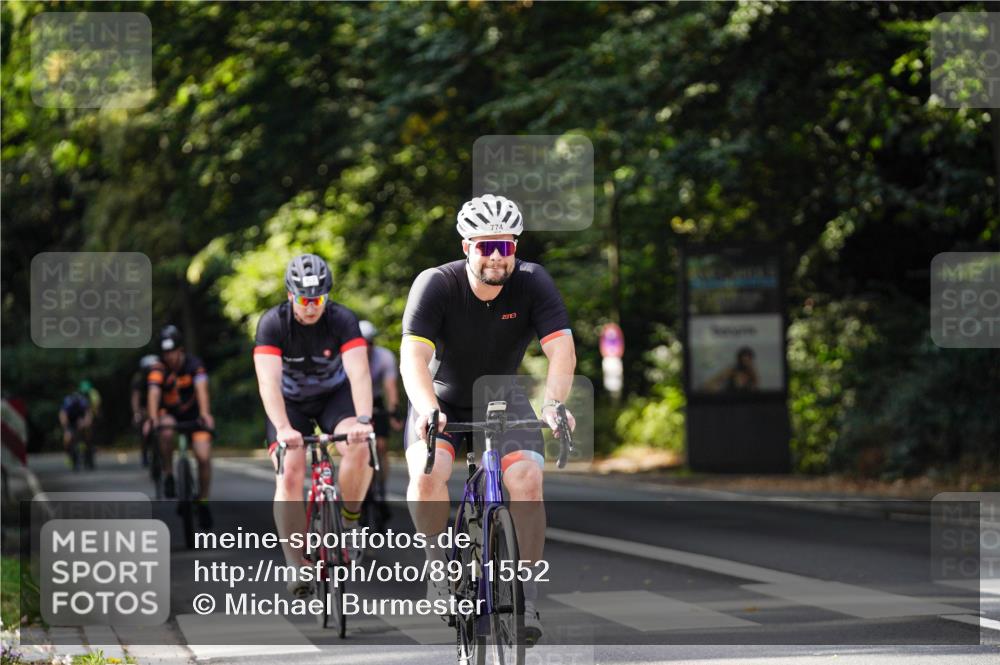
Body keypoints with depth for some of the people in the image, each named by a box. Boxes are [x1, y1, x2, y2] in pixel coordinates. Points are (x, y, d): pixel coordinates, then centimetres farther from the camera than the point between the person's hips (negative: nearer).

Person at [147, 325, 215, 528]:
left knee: (203, 456, -17)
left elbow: (201, 389, -37)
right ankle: (168, 475, -15)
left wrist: (205, 414, -54)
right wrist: (152, 418, -53)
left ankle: (203, 502, 1)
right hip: (170, 414, 0)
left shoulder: (194, 365, -21)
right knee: (166, 433, -36)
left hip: (193, 415, 0)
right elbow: (153, 394, -34)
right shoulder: (159, 369, -20)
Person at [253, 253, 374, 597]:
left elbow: (359, 372, -35)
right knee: (289, 475, -20)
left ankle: (349, 520, -3)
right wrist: (283, 428, -52)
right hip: (290, 402, 0)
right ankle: (297, 566, -14)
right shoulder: (273, 323, -26)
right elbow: (269, 381, -36)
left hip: (334, 395, 0)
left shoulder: (342, 320, -24)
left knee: (359, 448, -28)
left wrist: (363, 420, -52)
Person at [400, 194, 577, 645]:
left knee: (527, 480, -23)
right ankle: (439, 561, -4)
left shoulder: (533, 283, -18)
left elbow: (562, 350, -27)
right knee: (427, 474, -29)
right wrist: (427, 409, -51)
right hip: (444, 401, -1)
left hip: (503, 403, 1)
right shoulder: (436, 285, -22)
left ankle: (526, 595, -12)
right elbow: (413, 355, -32)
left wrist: (553, 403, -46)